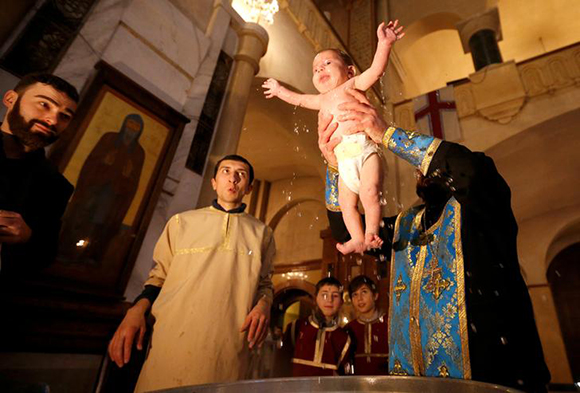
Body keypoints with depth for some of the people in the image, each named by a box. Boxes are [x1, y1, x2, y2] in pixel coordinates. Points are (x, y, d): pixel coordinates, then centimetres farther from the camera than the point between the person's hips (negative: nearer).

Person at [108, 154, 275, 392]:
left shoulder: (261, 233, 11)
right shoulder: (182, 222, 11)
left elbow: (264, 283, 15)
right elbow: (159, 275, 14)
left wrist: (263, 305, -6)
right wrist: (137, 309, -3)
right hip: (170, 344, 1)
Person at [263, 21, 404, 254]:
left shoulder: (353, 85, 13)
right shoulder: (322, 100, 30)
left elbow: (376, 69, -2)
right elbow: (299, 99, 45)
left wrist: (384, 43, -16)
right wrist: (280, 90, 55)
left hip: (364, 149, -6)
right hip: (343, 160, 6)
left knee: (369, 192, -22)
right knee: (346, 203, 2)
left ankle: (371, 232, -9)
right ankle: (358, 240, 8)